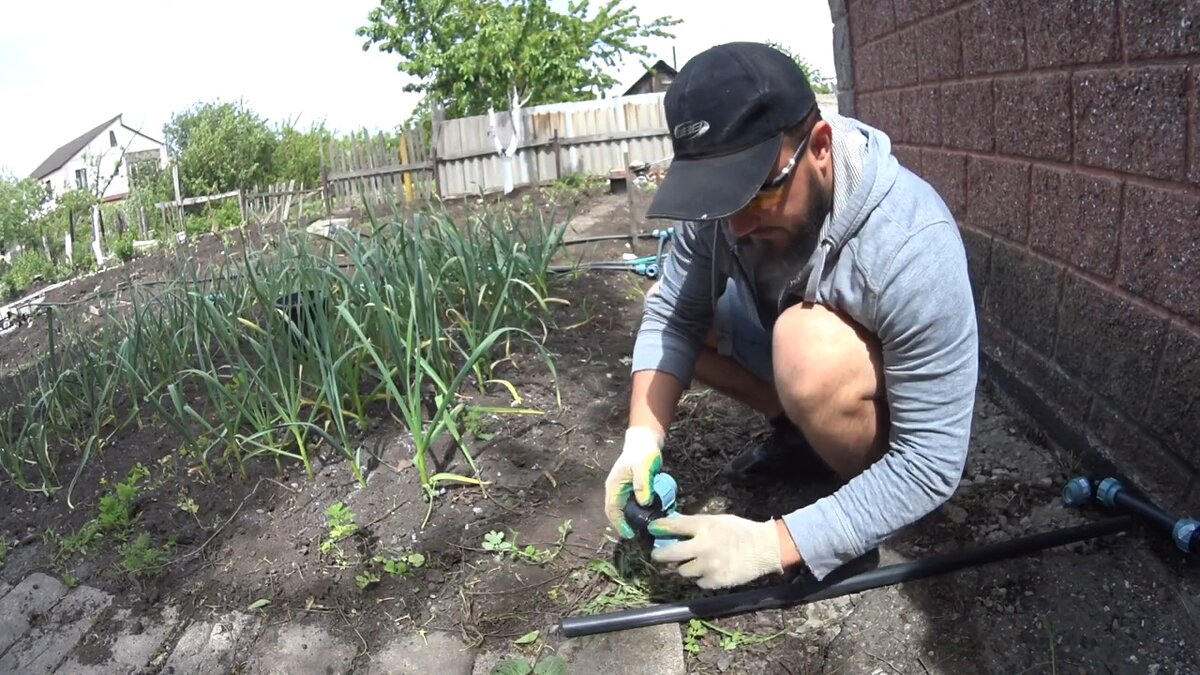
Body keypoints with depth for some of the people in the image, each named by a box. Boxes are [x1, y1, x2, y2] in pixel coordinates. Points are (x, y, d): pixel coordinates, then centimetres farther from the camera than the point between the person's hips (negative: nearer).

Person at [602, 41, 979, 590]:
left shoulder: (911, 247, -37)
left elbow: (932, 463, -34)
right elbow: (673, 317, -11)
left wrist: (774, 545, -37)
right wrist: (643, 438, -27)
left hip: (901, 410, -6)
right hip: (808, 374, 6)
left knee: (809, 339, -37)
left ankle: (865, 509, -9)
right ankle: (798, 432, 6)